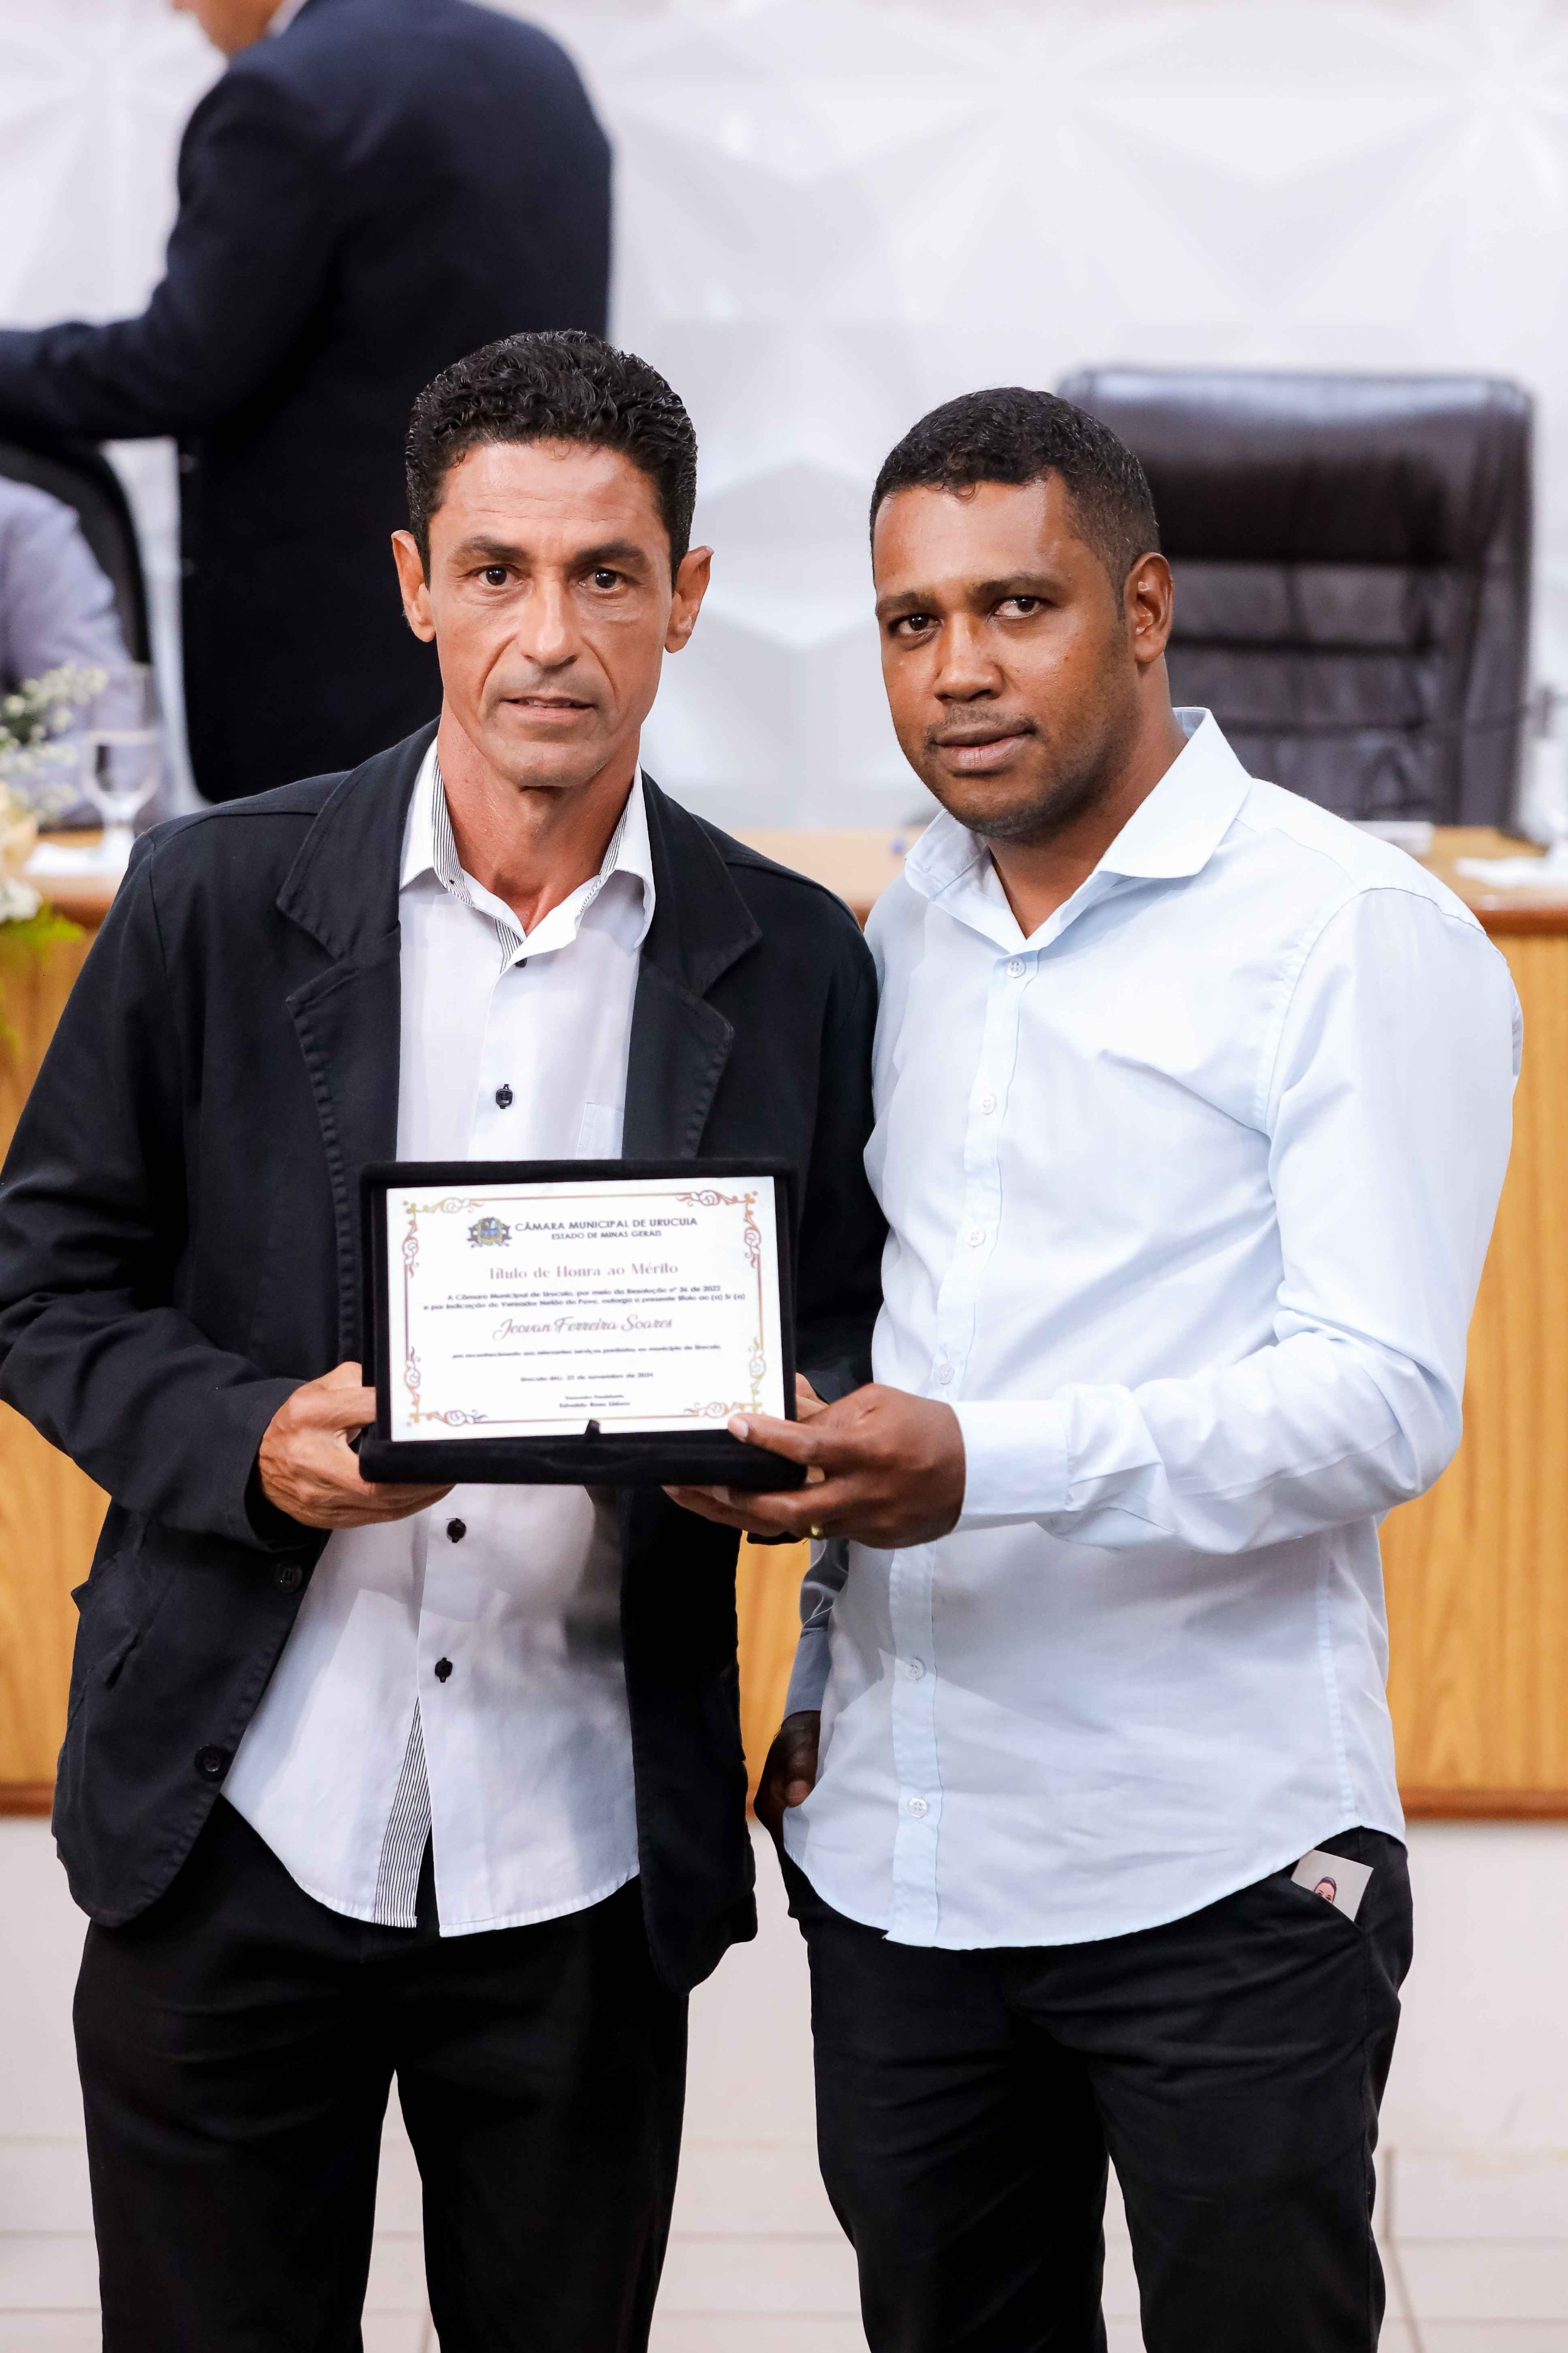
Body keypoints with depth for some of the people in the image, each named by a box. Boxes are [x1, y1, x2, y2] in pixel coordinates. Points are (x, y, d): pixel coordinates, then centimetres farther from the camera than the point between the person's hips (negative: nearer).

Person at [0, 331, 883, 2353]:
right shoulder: (219, 899, -1)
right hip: (241, 1827, -1)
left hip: (585, 1862, 1)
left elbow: (843, 1346, 8)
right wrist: (253, 1441, -16)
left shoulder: (789, 965, 2)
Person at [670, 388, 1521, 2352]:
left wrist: (985, 1467, -29)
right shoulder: (900, 933, 12)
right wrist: (826, 1680, 12)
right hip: (891, 1855, 6)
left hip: (1215, 1874, -5)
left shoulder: (1359, 935, -8)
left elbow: (1382, 1396, -18)